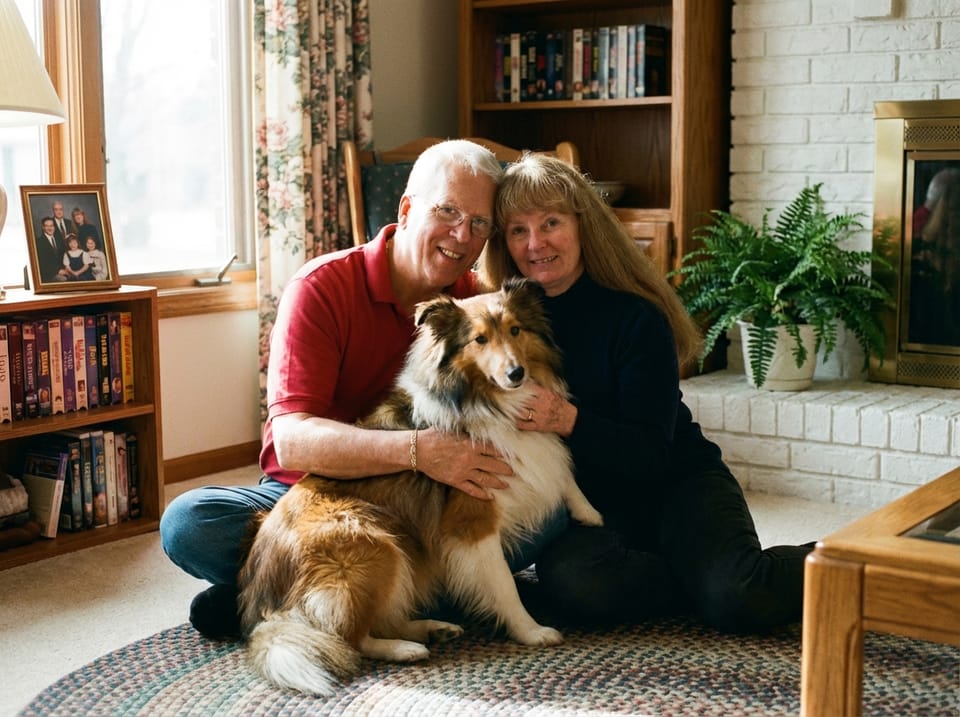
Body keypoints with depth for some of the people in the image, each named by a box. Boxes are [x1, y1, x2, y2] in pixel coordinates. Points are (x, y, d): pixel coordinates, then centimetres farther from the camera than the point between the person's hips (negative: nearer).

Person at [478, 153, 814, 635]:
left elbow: (652, 454, -18)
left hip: (676, 483, -2)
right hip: (589, 506, 3)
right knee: (568, 583, -32)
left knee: (738, 599, -28)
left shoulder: (636, 317, -13)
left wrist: (569, 421, -34)